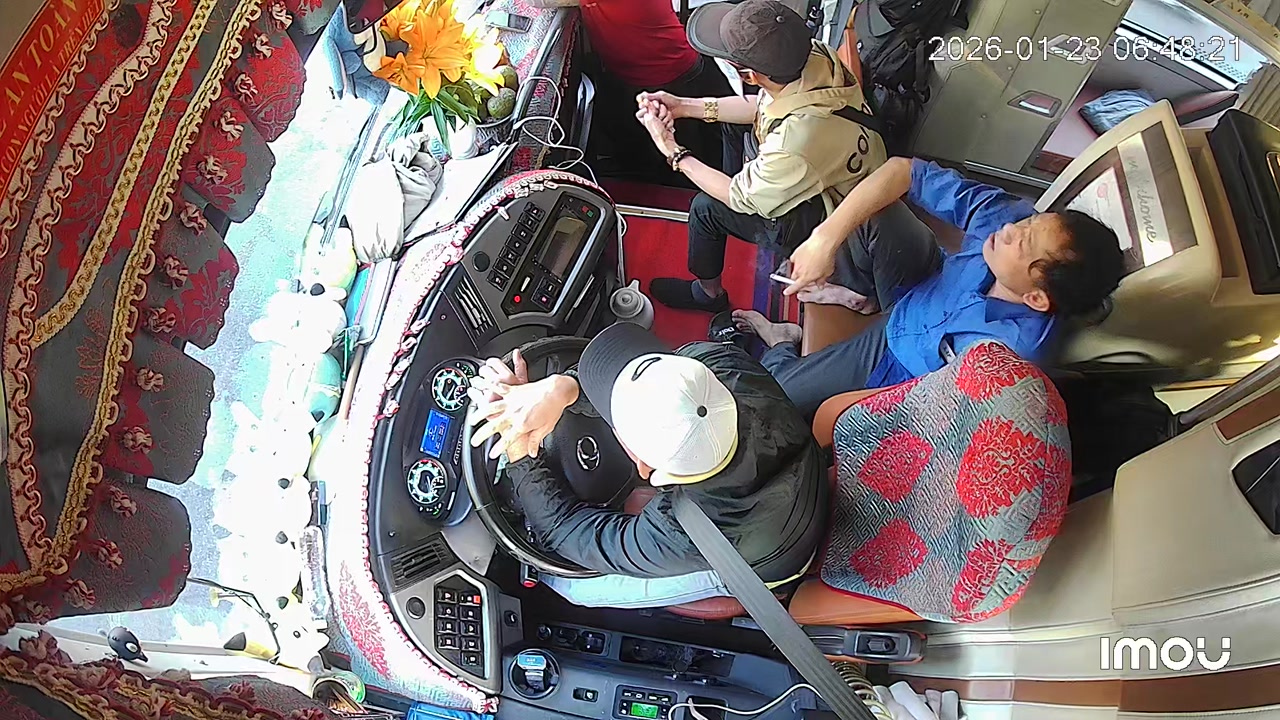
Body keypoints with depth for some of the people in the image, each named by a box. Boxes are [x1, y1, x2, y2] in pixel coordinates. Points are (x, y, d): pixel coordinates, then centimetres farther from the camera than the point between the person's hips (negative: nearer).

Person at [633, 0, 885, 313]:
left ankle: (708, 293, 27)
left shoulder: (793, 145, -44)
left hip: (827, 215, -7)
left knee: (706, 208, 0)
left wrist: (673, 152, -15)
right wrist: (684, 106, -6)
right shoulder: (814, 53, -23)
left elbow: (742, 198, -22)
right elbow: (762, 105, -2)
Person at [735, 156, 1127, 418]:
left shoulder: (1005, 355, -41)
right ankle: (865, 297, 16)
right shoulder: (1010, 215, -30)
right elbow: (903, 171, -26)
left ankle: (782, 347, 34)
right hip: (924, 290, 4)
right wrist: (826, 238, -34)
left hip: (896, 364, -4)